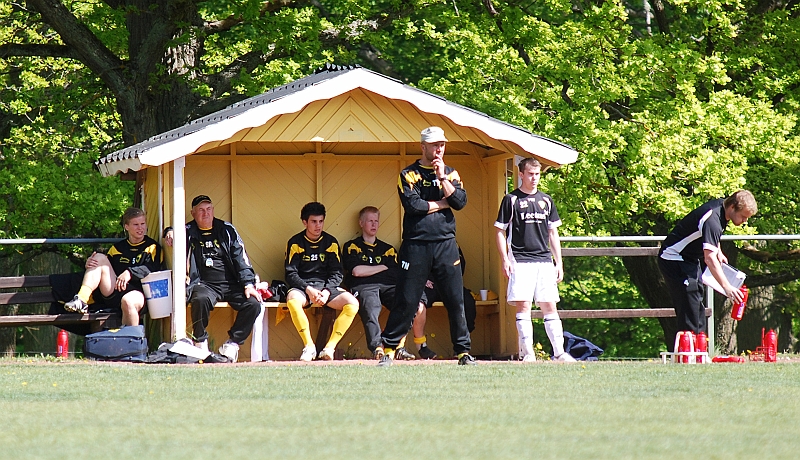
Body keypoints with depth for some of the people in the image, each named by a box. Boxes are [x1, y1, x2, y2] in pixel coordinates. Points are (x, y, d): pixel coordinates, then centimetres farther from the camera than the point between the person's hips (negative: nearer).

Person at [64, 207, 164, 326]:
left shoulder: (153, 247, 10)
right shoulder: (117, 248, 25)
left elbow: (151, 270, -7)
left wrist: (130, 273, -23)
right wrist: (89, 266, -1)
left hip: (138, 292, -5)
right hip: (114, 294, 5)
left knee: (128, 301, -41)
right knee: (99, 258, -9)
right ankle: (81, 301, -27)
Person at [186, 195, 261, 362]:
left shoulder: (227, 230, 12)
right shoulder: (188, 232, 10)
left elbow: (240, 258, 9)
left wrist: (248, 284, -2)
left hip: (231, 284, 2)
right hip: (205, 284, -2)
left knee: (253, 303, -24)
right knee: (201, 299, -37)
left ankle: (231, 344, -12)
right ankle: (201, 343, -19)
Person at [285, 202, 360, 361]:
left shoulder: (331, 242, 9)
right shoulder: (295, 243, 2)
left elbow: (336, 273, 5)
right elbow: (291, 274, -4)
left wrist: (327, 291, -15)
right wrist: (308, 289, -20)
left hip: (327, 286, 3)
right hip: (302, 287, -3)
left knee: (352, 303, -24)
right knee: (292, 300, -38)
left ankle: (329, 347, -25)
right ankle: (309, 346, -29)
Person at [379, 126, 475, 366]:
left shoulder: (451, 173, 14)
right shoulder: (408, 174, 3)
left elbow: (460, 201, -1)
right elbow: (413, 205, -12)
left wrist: (442, 177, -6)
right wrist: (442, 203, -3)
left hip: (445, 244, 3)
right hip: (416, 245, -3)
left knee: (456, 300, 1)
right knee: (407, 301, -3)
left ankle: (463, 351, 7)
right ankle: (388, 349, 3)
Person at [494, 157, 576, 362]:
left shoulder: (546, 200, 15)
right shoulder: (511, 200, 2)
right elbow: (499, 231, 2)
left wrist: (558, 262, 13)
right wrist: (505, 260, -8)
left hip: (544, 261, 4)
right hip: (520, 260, -4)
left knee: (550, 307, 1)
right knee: (523, 306, -6)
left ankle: (559, 351, 0)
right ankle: (527, 353, -4)